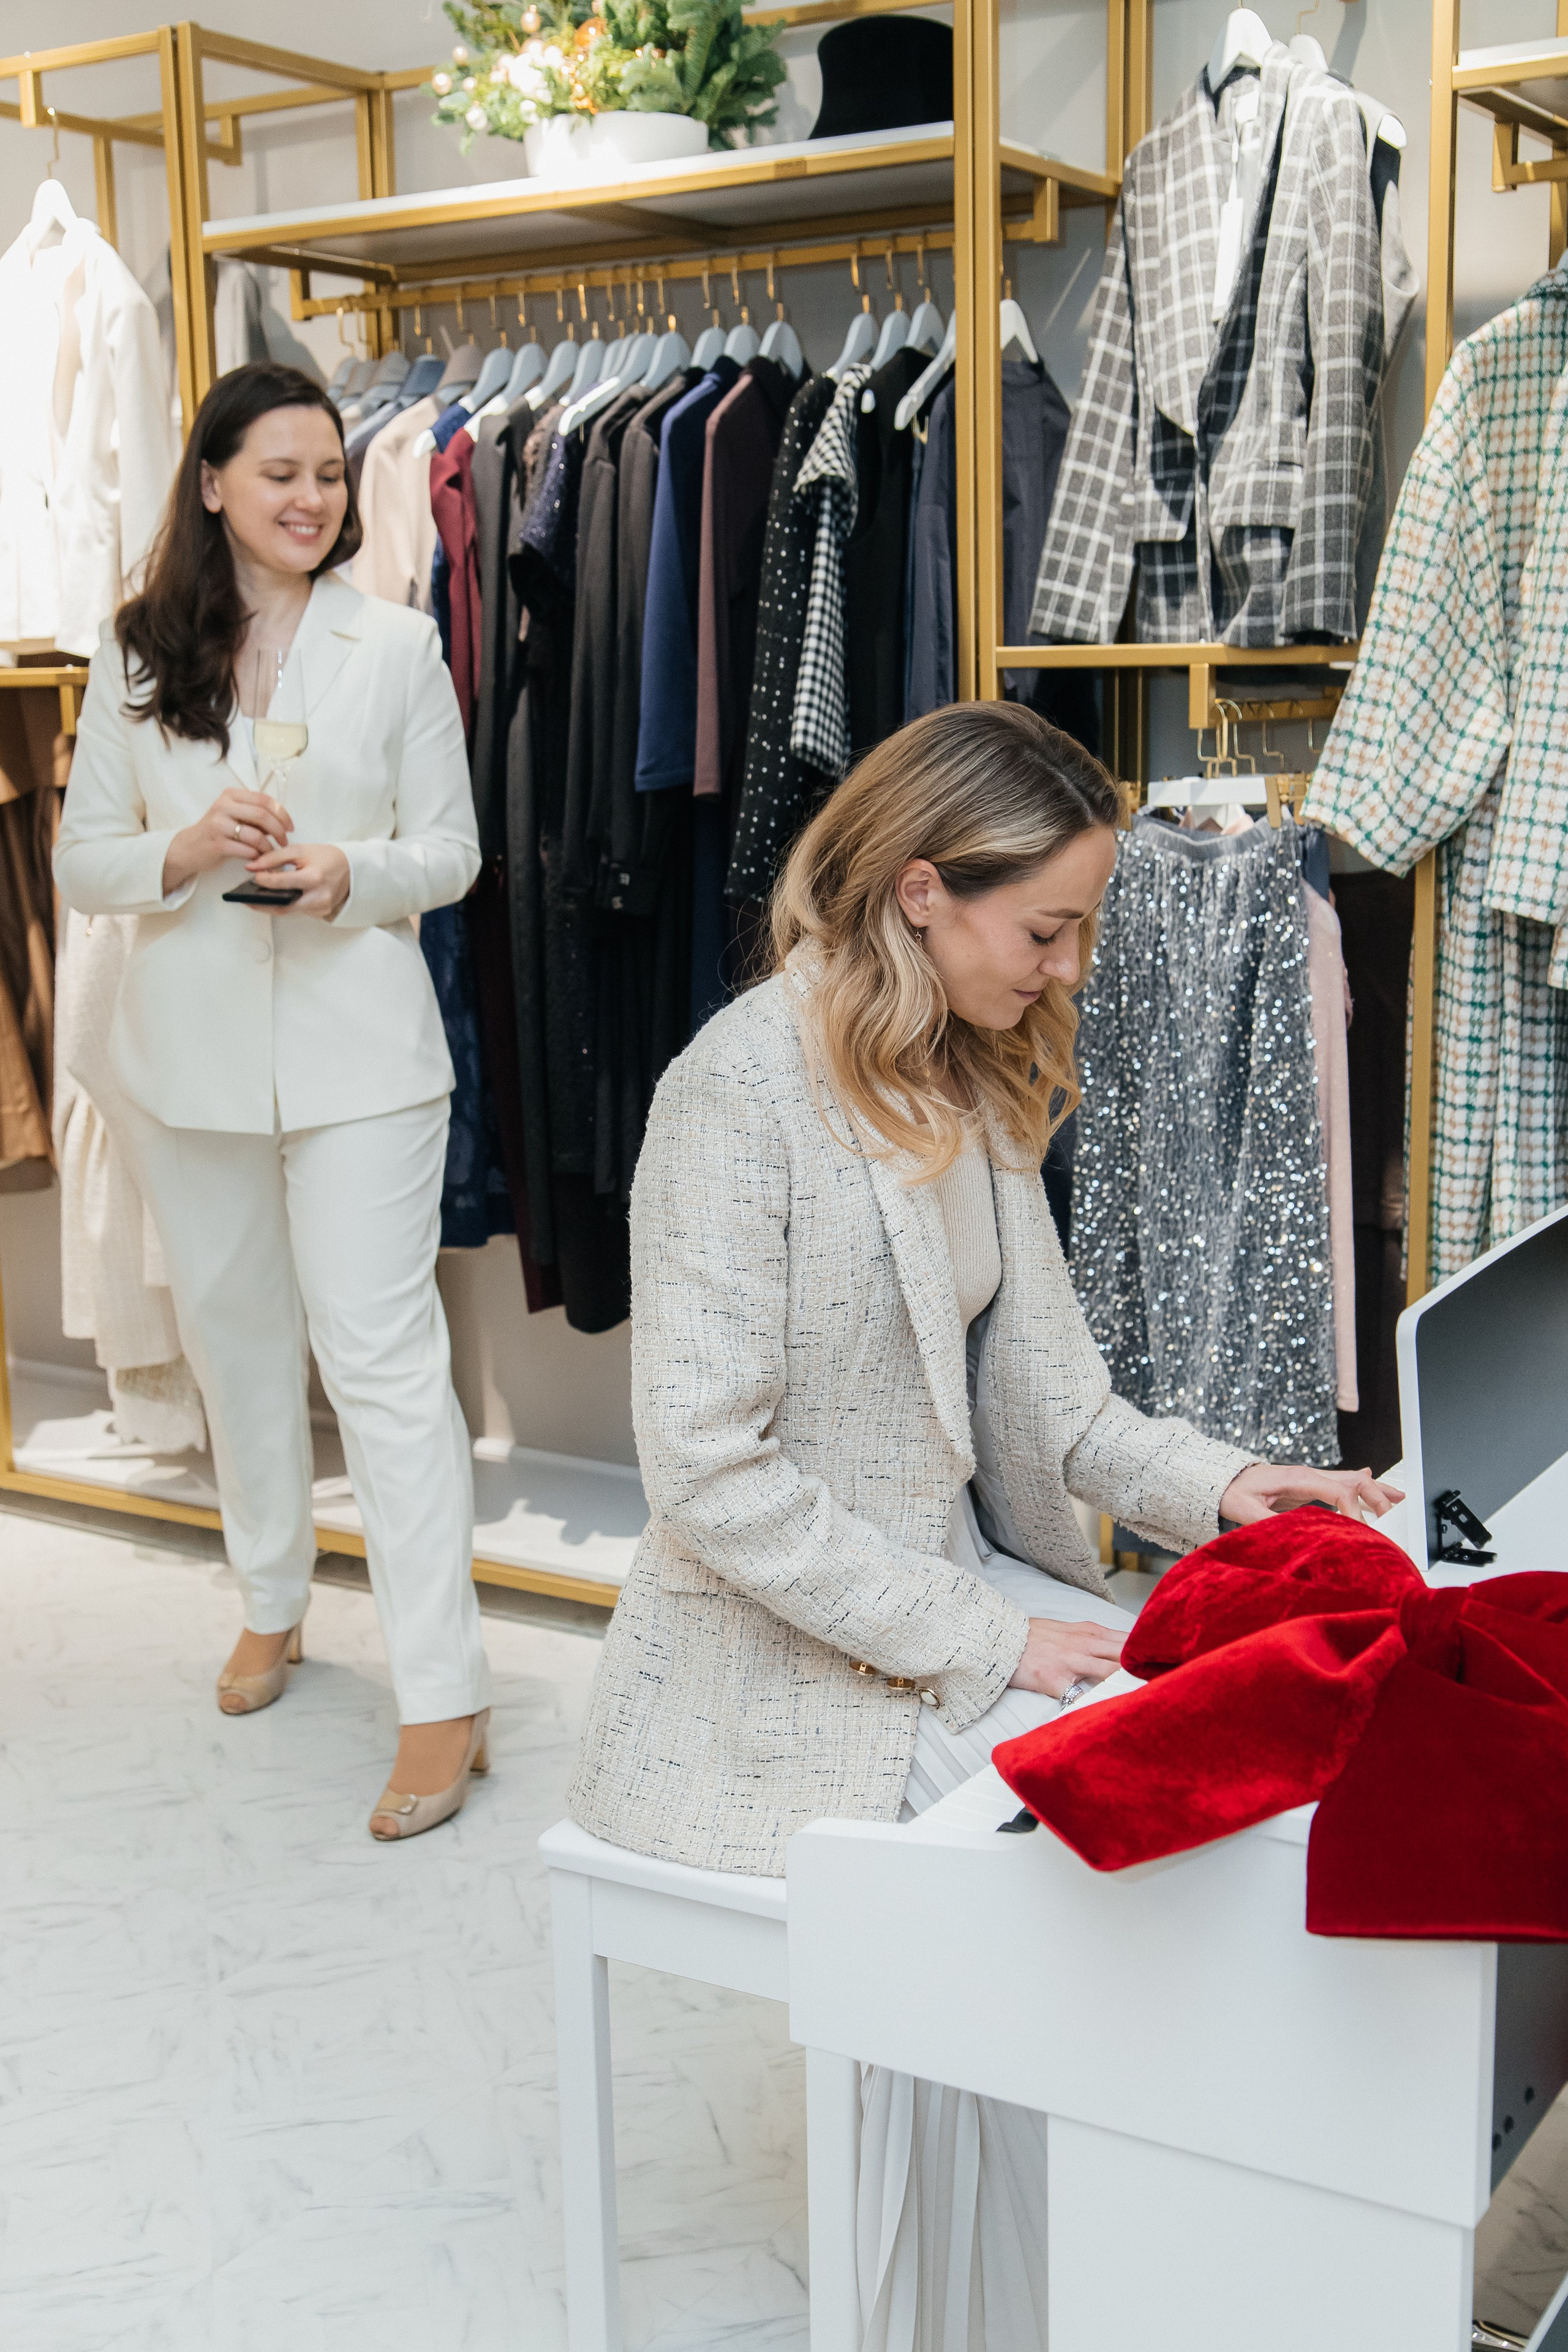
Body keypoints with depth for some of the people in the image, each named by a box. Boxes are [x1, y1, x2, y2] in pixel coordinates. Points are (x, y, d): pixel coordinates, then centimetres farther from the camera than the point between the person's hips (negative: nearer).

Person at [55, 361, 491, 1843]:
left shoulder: (396, 648, 0)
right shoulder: (136, 656, 5)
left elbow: (451, 854, 2)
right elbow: (78, 862, 5)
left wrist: (351, 875, -18)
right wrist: (184, 853, -15)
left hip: (357, 1051, -3)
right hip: (188, 1051, 3)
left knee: (382, 1354, -6)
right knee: (234, 1339, 16)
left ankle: (444, 1698, -1)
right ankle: (272, 1603, 38)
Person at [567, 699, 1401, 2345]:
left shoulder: (977, 1078, 8)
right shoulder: (745, 1090, -18)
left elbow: (1040, 1380, 10)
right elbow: (709, 1473, -21)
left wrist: (1206, 1487, -9)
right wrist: (977, 1644, -19)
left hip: (971, 1580, 7)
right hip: (787, 1661, -7)